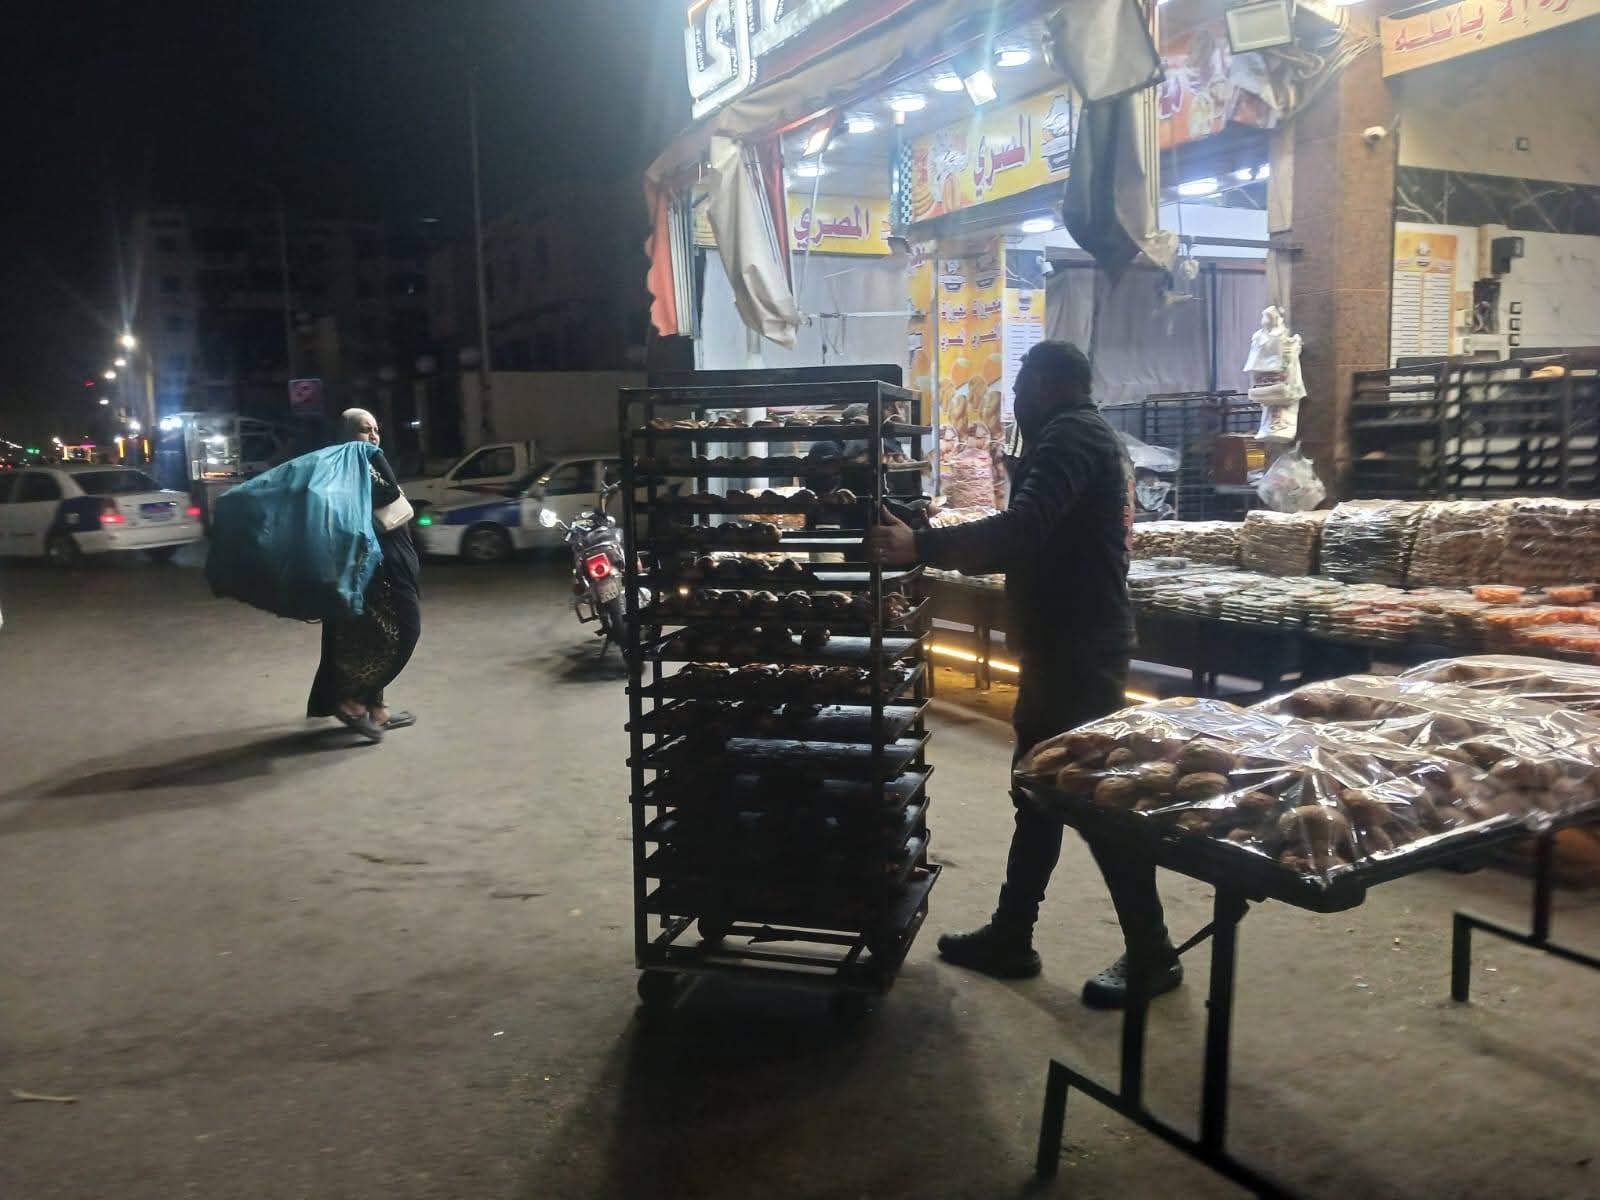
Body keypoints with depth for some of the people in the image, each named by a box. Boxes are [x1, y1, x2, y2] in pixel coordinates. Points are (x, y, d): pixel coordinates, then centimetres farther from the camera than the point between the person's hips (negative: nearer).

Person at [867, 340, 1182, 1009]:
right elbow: (1037, 544, 19)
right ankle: (1009, 937, 23)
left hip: (1079, 647, -10)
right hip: (1065, 642, 10)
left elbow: (1023, 528, -29)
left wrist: (921, 546, -35)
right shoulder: (1076, 437, 20)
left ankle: (1152, 954, 10)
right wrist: (939, 548, 14)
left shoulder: (1071, 434, -13)